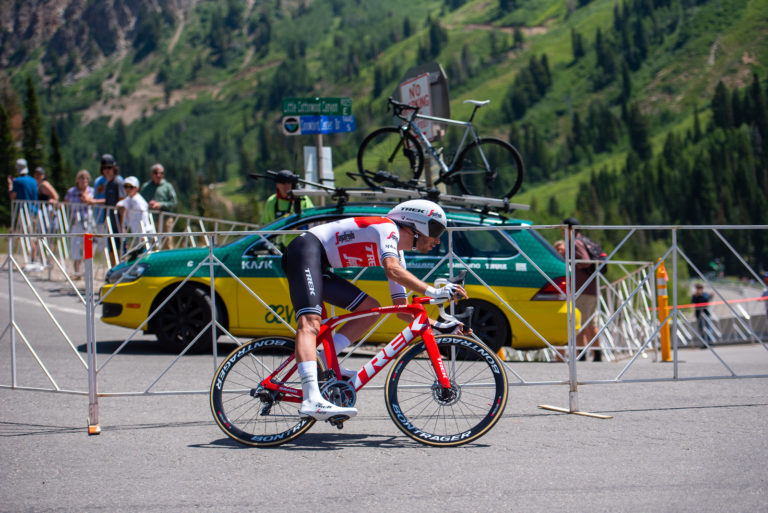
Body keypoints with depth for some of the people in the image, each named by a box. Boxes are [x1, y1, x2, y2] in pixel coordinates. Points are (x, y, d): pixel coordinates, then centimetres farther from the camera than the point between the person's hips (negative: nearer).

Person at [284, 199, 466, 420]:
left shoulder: (398, 254, 17)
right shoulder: (388, 229, -10)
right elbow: (392, 270, -31)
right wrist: (434, 292, -34)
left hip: (319, 267, 10)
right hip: (306, 249, -10)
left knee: (370, 309, 8)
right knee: (310, 322, -27)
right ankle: (312, 401, -45)